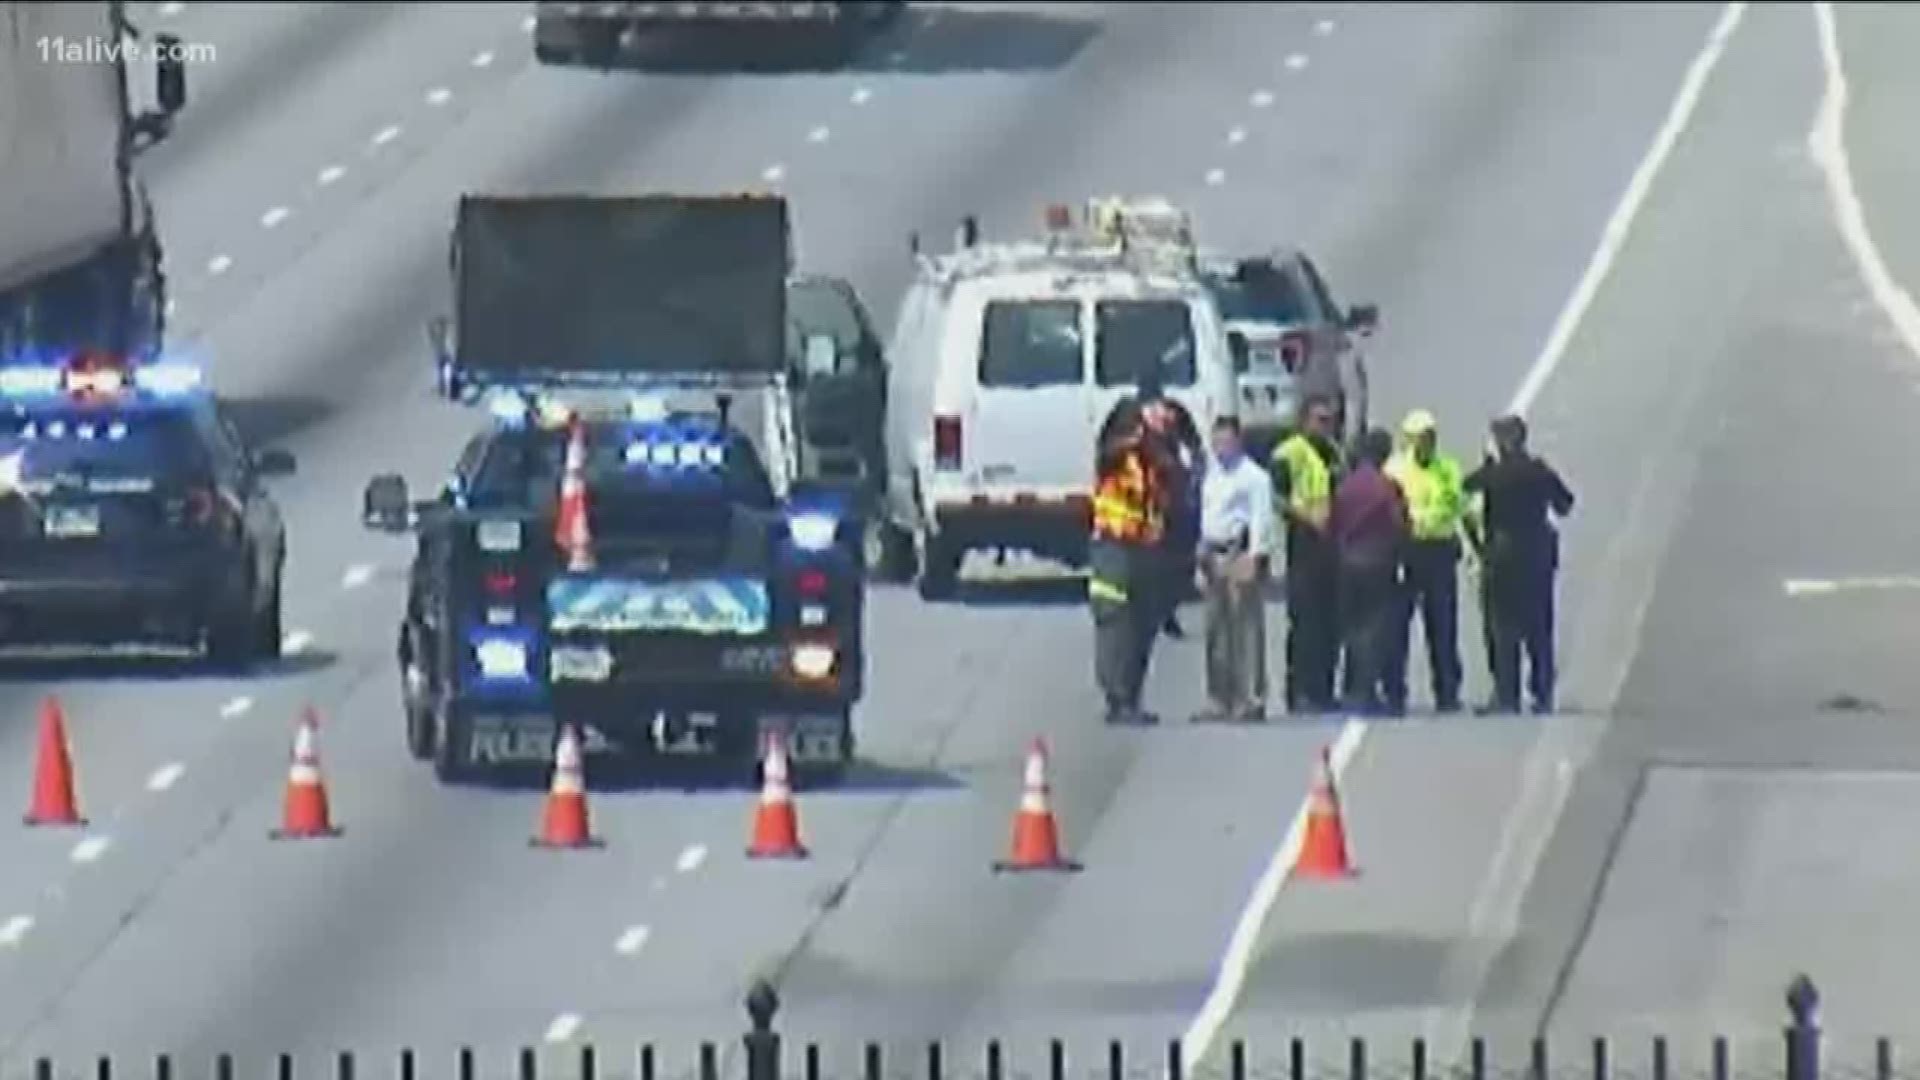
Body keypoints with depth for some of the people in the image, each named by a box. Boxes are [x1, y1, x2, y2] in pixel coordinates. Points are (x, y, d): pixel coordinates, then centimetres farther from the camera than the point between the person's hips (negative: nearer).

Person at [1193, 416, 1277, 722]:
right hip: (1214, 556, 8)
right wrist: (1202, 562, 20)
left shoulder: (1254, 476, -6)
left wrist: (1253, 558, -20)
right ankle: (1219, 701, 16)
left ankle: (1251, 699, -10)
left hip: (1241, 555, -8)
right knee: (1216, 631, 10)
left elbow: (1261, 520, -12)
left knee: (1246, 628, -10)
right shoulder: (1211, 476, 20)